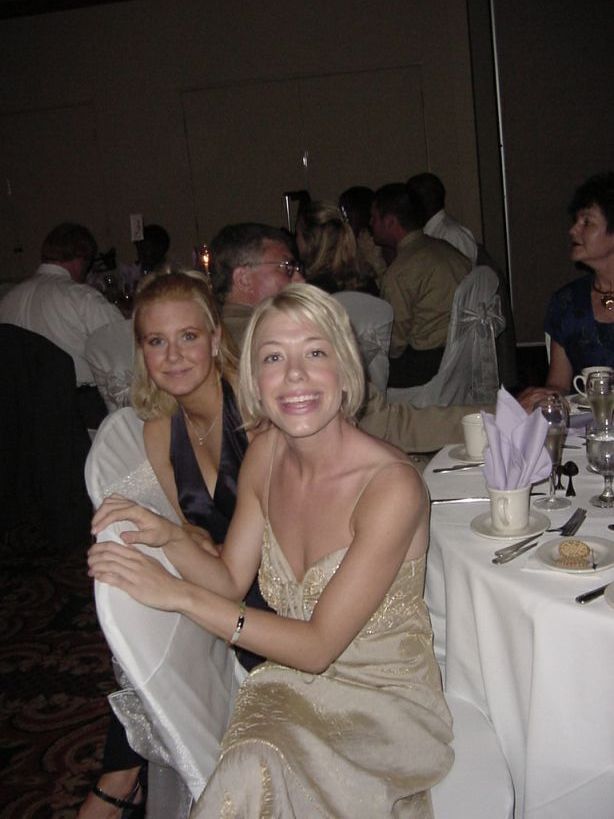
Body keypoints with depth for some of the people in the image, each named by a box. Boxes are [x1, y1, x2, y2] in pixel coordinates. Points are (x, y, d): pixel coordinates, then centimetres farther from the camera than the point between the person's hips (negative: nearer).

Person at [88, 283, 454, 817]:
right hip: (289, 683, 4)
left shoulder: (391, 485, -23)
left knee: (255, 772, -28)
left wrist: (179, 594, -22)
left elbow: (319, 646, -20)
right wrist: (169, 538, -15)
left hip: (384, 699, -4)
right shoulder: (265, 453, -3)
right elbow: (232, 581, 4)